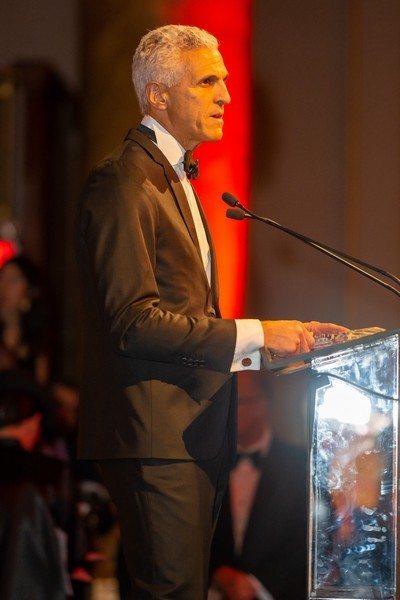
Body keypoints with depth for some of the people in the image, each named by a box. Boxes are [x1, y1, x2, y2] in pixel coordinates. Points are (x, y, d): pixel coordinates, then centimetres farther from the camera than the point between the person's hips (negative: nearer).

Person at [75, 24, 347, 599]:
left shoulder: (176, 177, 21)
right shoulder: (123, 183, -13)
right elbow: (134, 322, -20)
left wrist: (284, 336, 9)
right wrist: (253, 334, -18)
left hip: (195, 427, 10)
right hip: (157, 431, -10)